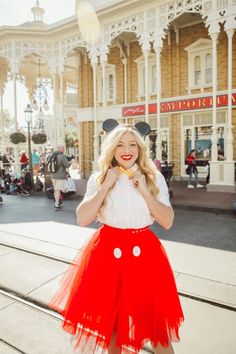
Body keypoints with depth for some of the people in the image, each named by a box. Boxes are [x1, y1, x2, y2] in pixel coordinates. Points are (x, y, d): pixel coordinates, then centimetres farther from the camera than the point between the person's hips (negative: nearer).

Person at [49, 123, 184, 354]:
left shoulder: (154, 178, 0)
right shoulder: (98, 179, -1)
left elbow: (167, 222, -5)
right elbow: (82, 220, -9)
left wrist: (144, 191, -16)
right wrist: (106, 186, -15)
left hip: (144, 251, 0)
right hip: (108, 251, 0)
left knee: (156, 315, 10)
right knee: (110, 314, 17)